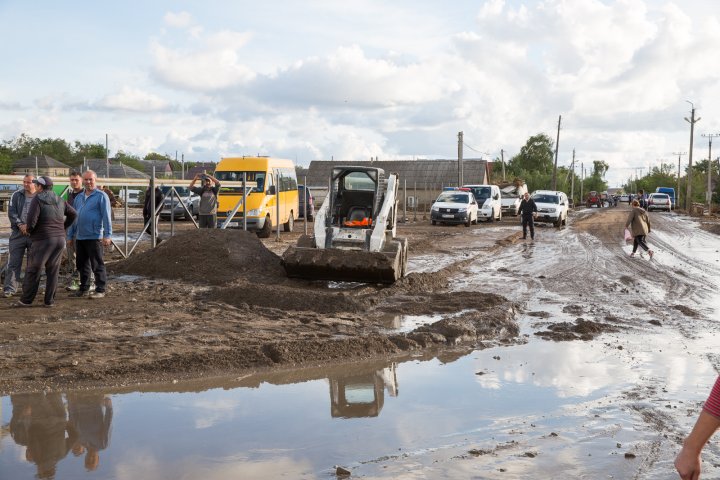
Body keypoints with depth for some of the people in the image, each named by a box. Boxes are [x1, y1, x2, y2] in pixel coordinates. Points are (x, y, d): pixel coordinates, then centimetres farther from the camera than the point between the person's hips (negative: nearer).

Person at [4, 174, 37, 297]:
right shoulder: (17, 195, 5)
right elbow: (11, 212, 1)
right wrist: (20, 225, -13)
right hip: (18, 233, 1)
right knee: (13, 262, 0)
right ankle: (9, 288, 2)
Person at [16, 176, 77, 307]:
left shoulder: (37, 199, -9)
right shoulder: (59, 200, 11)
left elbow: (31, 220, -17)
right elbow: (73, 214, 17)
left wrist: (29, 230, 1)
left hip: (42, 240, -6)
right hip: (59, 239, 6)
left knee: (33, 271, 3)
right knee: (53, 272, 8)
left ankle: (26, 300, 7)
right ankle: (50, 300, 8)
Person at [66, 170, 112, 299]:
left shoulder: (101, 196, -4)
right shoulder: (78, 198, 17)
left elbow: (106, 217, -9)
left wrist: (107, 235, -16)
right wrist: (70, 235, 19)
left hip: (94, 237, -7)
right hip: (79, 237, 7)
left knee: (97, 265, -3)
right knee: (82, 265, 12)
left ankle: (100, 290, 2)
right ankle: (84, 289, 21)